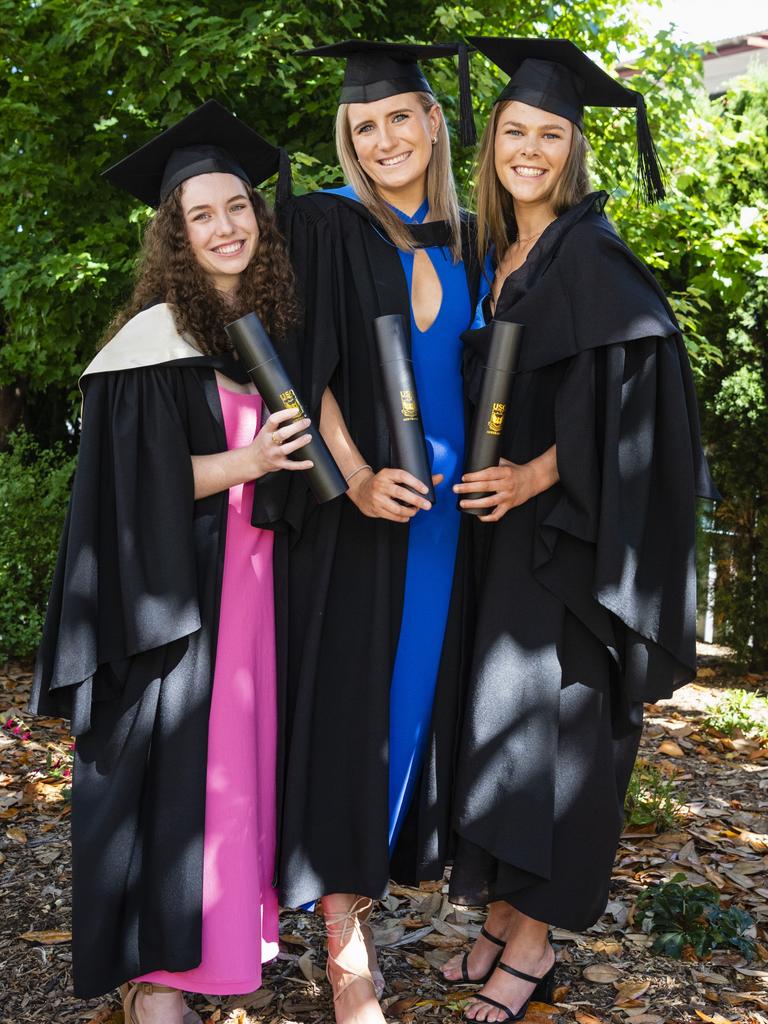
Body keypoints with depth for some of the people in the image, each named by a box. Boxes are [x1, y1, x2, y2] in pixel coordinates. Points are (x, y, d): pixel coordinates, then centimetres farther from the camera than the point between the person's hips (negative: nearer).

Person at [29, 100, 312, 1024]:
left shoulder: (274, 328, 12)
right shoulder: (154, 342, -9)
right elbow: (131, 485, -14)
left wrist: (304, 463, 4)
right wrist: (240, 464, -22)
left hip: (255, 580, 7)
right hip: (173, 588, -6)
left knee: (243, 753, 12)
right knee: (172, 765, -3)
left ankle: (234, 919, 27)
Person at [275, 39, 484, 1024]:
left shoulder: (467, 243, 13)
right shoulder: (323, 224, -1)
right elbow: (303, 368, -9)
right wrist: (354, 475, -19)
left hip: (445, 505, 5)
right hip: (352, 506, -5)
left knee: (416, 690, 9)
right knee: (348, 694, -4)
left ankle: (364, 870, 24)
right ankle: (345, 939, 2)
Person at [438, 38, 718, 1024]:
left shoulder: (593, 255, -9)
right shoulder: (498, 257, 13)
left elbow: (626, 397, -17)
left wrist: (536, 475, -22)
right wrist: (485, 479, 7)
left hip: (565, 532, -7)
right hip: (499, 528, 7)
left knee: (544, 719, -2)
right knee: (491, 716, 9)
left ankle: (531, 942, 11)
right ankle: (497, 920, 20)